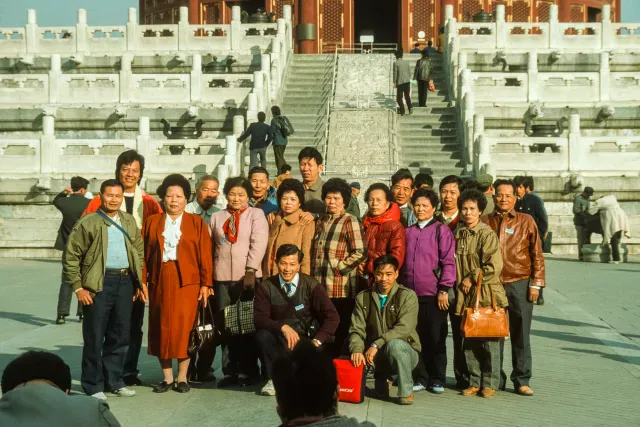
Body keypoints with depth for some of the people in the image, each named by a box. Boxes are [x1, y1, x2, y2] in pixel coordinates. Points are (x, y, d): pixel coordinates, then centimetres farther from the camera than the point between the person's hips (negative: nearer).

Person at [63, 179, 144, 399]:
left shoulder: (129, 222, 11)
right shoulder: (88, 223, -4)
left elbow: (139, 251, 17)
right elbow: (71, 256, -5)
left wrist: (140, 282, 11)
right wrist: (78, 287, -9)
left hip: (125, 282, 5)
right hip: (99, 284, -5)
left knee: (120, 336, 11)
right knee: (95, 337, 1)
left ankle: (114, 381, 23)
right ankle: (93, 385, 11)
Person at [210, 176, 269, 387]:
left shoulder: (256, 214, 4)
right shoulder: (217, 217, 14)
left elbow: (258, 244, -7)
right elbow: (209, 246, 12)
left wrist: (251, 271, -16)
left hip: (248, 276, -3)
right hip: (222, 277, 3)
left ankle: (246, 371, 8)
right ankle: (229, 371, 11)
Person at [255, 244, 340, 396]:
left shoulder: (311, 285, -5)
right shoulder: (266, 287, -3)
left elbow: (332, 316, -9)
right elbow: (260, 319, -13)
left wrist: (316, 341, -23)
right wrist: (282, 327, -31)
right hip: (280, 341, 1)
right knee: (262, 335, -30)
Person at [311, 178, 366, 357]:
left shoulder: (350, 222, -5)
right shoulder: (321, 221, 16)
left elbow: (360, 253, -14)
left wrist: (338, 267, -13)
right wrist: (313, 278, 12)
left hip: (341, 288, -6)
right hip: (320, 286, 6)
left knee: (341, 333, 1)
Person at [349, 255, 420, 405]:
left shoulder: (407, 296, -9)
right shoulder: (363, 297, 3)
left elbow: (404, 329, -21)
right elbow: (357, 329, -5)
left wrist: (376, 345, -29)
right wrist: (357, 349, -26)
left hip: (404, 352, -4)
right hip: (377, 356, 4)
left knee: (394, 344, -36)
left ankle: (406, 392, -14)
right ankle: (381, 385, 9)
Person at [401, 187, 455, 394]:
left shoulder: (441, 231, -2)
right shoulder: (408, 232, 13)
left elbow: (449, 262, -6)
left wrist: (444, 290, -11)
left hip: (434, 294, -4)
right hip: (411, 293, 4)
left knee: (436, 338, 4)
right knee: (417, 338, 8)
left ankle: (437, 379, 13)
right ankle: (420, 378, 17)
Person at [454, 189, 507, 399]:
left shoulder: (487, 234, -8)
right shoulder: (458, 233, 11)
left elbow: (494, 266, -15)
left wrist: (472, 279, -9)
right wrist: (459, 282, 7)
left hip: (487, 294, -5)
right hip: (465, 295, 5)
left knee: (489, 341, 0)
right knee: (469, 341, 8)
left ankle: (489, 383, 11)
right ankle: (475, 382, 19)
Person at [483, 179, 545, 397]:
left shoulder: (526, 221, 3)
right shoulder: (485, 222, 7)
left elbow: (537, 254, 3)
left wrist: (536, 284, -2)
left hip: (519, 285, -1)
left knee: (521, 335, 4)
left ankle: (522, 380, 12)